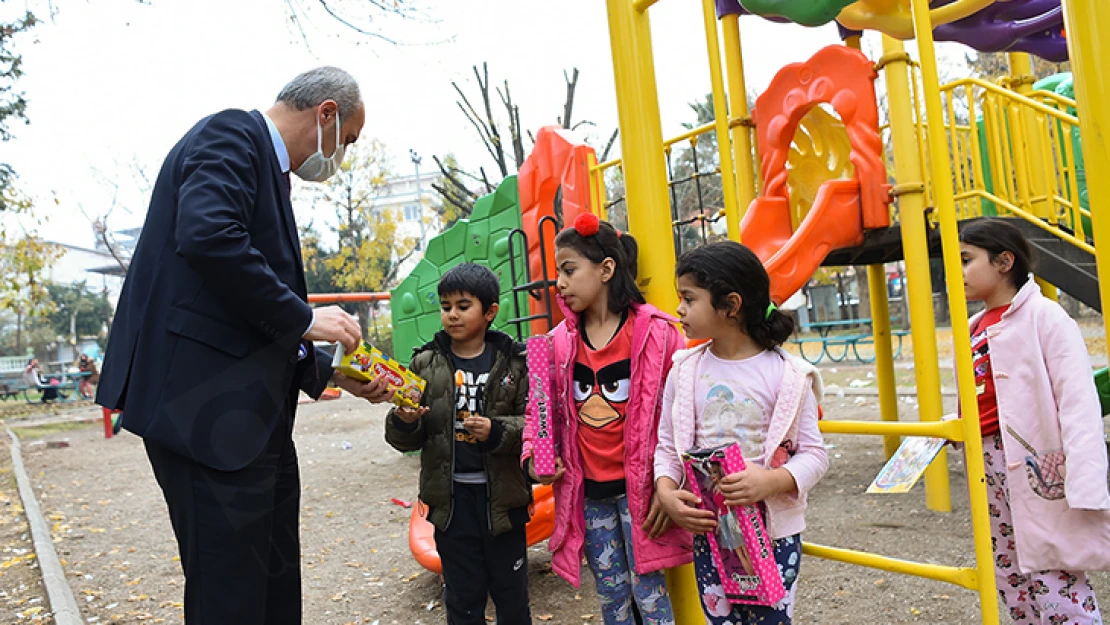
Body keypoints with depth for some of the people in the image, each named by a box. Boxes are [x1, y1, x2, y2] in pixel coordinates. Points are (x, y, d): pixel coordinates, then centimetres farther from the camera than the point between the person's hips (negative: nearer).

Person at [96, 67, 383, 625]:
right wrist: (303, 317, -16)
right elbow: (207, 235, -26)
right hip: (209, 413, -10)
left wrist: (333, 374, 16)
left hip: (252, 421, 10)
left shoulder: (264, 164, 23)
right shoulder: (232, 134, -5)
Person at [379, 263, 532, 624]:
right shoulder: (426, 364, 2)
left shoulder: (513, 363, -3)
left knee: (512, 595, 15)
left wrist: (497, 432, -21)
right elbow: (406, 441, 4)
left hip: (501, 497, -1)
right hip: (451, 499, 1)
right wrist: (404, 422, -18)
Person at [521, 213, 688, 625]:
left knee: (647, 589, 5)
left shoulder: (655, 332, -10)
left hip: (638, 485, -4)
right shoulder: (559, 341, 2)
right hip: (588, 490, 4)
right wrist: (533, 454, -7)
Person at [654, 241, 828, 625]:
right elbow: (667, 446, 4)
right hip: (707, 530, 3)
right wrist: (666, 492, -14)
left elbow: (813, 453, -8)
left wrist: (770, 482, -25)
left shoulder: (786, 374, -10)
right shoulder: (684, 371, -1)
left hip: (774, 531, -2)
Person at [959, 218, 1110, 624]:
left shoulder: (1043, 315, -10)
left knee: (1052, 577, -4)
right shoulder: (976, 328, 12)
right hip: (988, 462, 8)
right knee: (1010, 574, 15)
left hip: (1033, 463, -8)